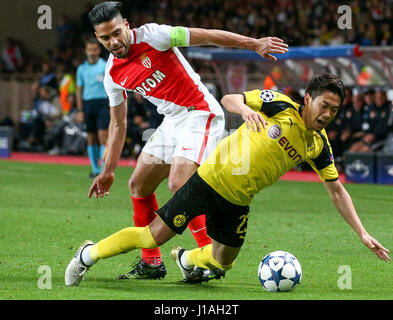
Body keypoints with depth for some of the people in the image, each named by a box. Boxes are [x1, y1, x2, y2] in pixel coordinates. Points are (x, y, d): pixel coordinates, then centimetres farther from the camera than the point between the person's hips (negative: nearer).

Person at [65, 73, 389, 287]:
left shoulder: (318, 146, -1)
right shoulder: (279, 105, -13)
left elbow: (337, 191, 6)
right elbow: (228, 99, -5)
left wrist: (362, 233, 1)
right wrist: (246, 109, -28)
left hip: (238, 200, 5)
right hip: (211, 179, -5)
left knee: (223, 262, 9)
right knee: (154, 237, -7)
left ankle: (186, 259, 42)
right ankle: (89, 254, 11)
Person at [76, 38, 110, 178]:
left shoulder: (106, 66, 2)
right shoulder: (82, 69, 12)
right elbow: (79, 90, 14)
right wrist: (80, 111, 7)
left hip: (103, 103, -3)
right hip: (87, 104, 4)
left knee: (103, 135, -14)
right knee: (91, 139, 4)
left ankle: (104, 168, -16)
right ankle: (95, 169, 11)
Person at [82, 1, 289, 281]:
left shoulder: (151, 36, -15)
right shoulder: (113, 73, 5)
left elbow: (207, 36, -13)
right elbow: (118, 124, 15)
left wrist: (255, 44, -17)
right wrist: (108, 171, 14)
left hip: (201, 113, -8)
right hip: (172, 120, 8)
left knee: (179, 184, -22)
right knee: (138, 185, 6)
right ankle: (151, 263, 16)